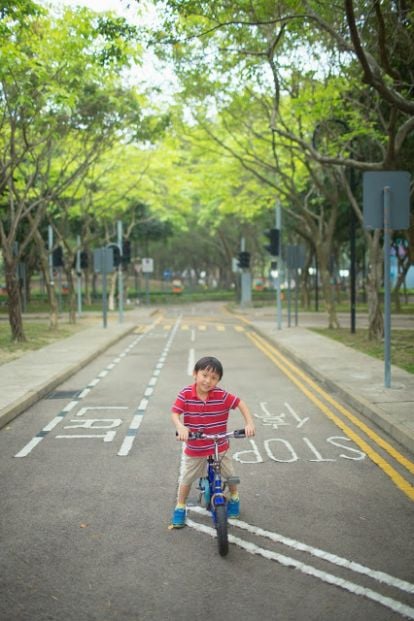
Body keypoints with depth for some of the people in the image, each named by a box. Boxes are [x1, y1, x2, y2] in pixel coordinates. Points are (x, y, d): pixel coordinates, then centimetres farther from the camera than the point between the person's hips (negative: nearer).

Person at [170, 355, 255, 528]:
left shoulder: (221, 395, -18)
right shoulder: (186, 394, -19)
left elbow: (240, 404, -10)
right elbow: (175, 413, -20)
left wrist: (249, 423, -22)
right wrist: (181, 427, -39)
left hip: (219, 447, 1)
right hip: (194, 448, -1)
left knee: (230, 475, 18)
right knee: (186, 479, 11)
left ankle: (234, 499, 47)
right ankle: (180, 508, 33)